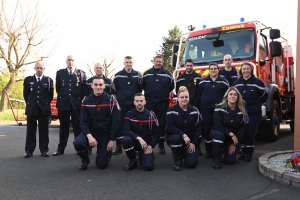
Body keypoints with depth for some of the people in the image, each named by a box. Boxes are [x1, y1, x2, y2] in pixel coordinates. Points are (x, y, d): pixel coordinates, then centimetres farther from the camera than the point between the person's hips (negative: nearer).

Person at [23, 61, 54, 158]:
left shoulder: (49, 80, 4)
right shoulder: (28, 79, 6)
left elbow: (50, 95, 9)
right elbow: (25, 94, 12)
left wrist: (45, 103, 10)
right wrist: (30, 104, 13)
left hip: (44, 109, 0)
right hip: (31, 109, 1)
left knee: (44, 130, 3)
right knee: (30, 130, 4)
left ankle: (44, 150, 9)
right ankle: (29, 150, 9)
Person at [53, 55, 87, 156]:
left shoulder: (81, 73, 3)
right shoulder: (60, 73, 7)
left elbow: (84, 89, 4)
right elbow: (58, 88, 14)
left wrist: (81, 100, 2)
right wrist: (62, 97, 14)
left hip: (77, 104, -1)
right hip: (63, 103, 2)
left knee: (78, 126, 1)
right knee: (63, 126, 8)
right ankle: (61, 148, 14)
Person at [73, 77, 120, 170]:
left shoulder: (111, 100, -10)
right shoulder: (86, 101, -1)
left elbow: (116, 121, -10)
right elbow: (83, 121, -6)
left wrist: (112, 140, -14)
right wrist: (89, 136, -23)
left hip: (106, 134, -2)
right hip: (91, 131, 2)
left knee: (102, 164, -6)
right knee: (77, 143, -30)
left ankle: (107, 152, 31)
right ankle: (85, 160, 4)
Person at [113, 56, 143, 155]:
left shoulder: (137, 75, 2)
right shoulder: (118, 75, 0)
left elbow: (140, 89, 5)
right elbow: (114, 89, 4)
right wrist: (116, 99, 4)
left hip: (134, 104, 1)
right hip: (121, 104, 0)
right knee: (119, 125, 2)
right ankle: (118, 147, 10)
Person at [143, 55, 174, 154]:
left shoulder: (167, 74, 2)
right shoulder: (147, 73, 5)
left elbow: (171, 86, 12)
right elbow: (143, 85, 16)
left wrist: (164, 93, 12)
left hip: (163, 102, -1)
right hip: (149, 102, 1)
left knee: (162, 123, 3)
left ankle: (161, 144, 12)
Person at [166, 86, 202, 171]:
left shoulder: (194, 110, -2)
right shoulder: (171, 111, -11)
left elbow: (198, 128, 0)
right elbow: (170, 127, -19)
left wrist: (193, 142, -9)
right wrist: (183, 135, -31)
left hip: (190, 139, 2)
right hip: (176, 136, -1)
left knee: (191, 163, -14)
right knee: (176, 138, -39)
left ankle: (185, 153, 24)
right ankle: (177, 160, -10)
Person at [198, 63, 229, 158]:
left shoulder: (224, 82, 5)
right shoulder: (203, 82, 8)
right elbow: (199, 95, 10)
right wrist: (200, 107, 5)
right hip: (206, 110, 1)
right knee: (207, 130, 3)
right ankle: (208, 150, 13)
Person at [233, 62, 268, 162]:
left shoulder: (258, 82, -4)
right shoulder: (236, 83, 9)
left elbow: (264, 96, 5)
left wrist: (256, 104, 13)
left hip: (254, 113, -4)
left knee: (250, 133, -6)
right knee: (242, 133, 5)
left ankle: (249, 154, 5)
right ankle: (243, 152, 18)